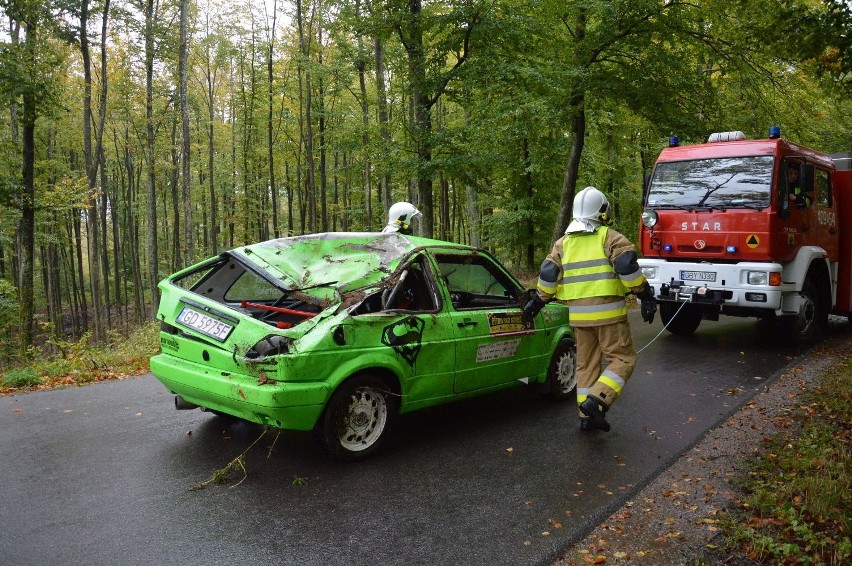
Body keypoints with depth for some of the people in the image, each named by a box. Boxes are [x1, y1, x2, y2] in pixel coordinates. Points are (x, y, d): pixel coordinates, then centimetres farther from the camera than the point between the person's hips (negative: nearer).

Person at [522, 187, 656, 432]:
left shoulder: (564, 242, 12)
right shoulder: (609, 237, -2)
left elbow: (548, 274, 7)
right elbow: (627, 266, -15)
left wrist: (538, 301, 16)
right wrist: (646, 295, -8)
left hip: (578, 314, 5)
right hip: (608, 311, -5)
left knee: (586, 363, 14)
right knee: (622, 359, 3)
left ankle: (587, 417, 16)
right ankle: (596, 400, -14)